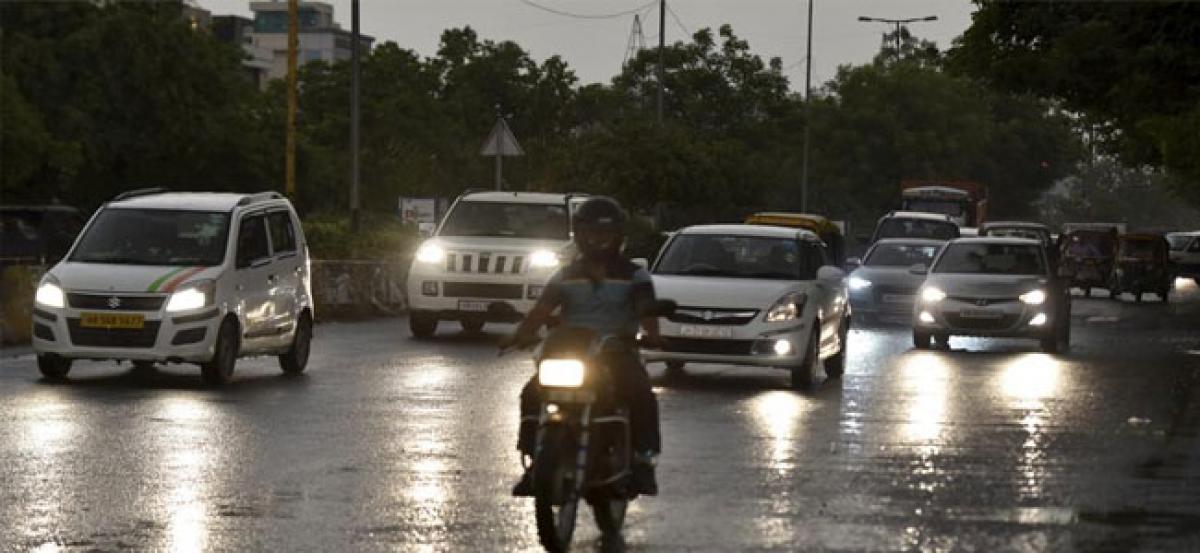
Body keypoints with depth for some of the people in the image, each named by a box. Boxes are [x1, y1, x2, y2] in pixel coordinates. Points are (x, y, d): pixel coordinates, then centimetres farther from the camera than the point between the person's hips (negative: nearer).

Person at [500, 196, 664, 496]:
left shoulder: (634, 275, 8)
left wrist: (651, 333, -34)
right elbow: (541, 311, 2)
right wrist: (519, 335, -18)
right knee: (533, 392, -21)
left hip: (619, 354, -2)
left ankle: (643, 460, -21)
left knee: (641, 394, -32)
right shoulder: (566, 276, 15)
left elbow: (645, 308, -11)